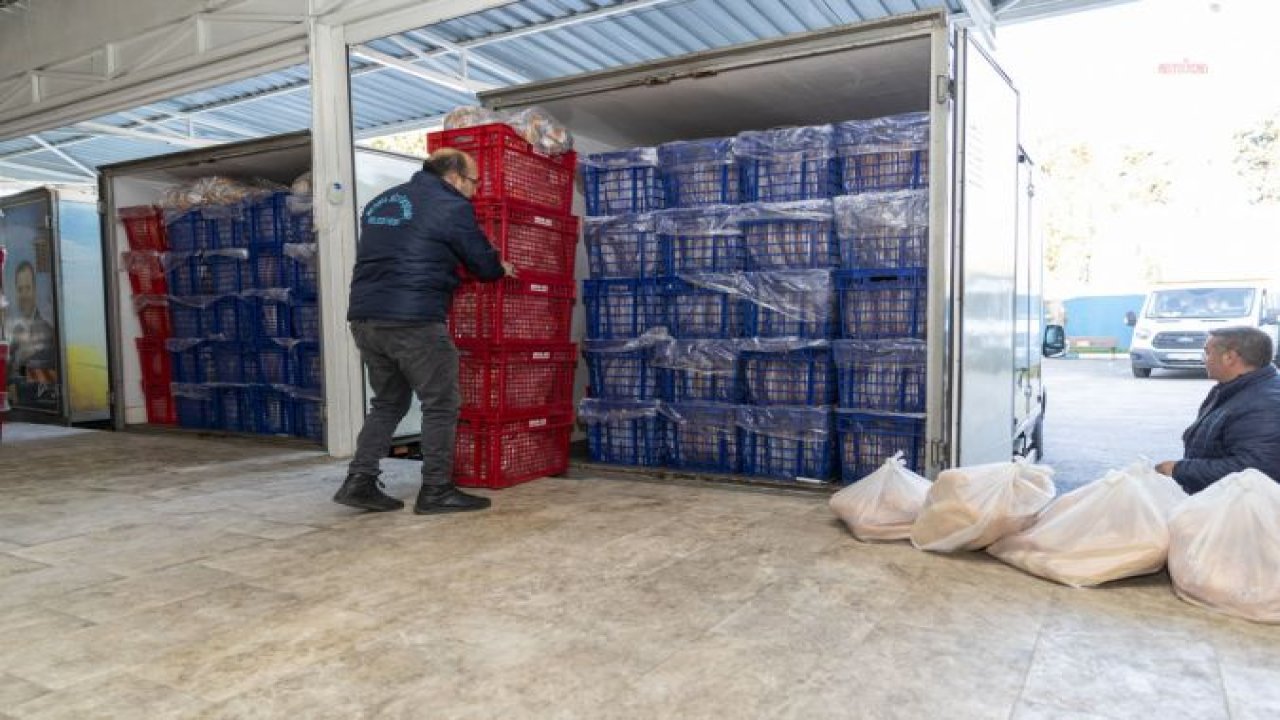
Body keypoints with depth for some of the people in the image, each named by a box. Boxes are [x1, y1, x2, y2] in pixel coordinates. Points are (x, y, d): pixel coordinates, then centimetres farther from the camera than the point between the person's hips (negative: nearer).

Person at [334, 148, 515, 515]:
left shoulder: (381, 202, 21)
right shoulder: (451, 206, -3)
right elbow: (484, 263, 0)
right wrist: (502, 270, 23)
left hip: (365, 316, 8)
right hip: (413, 320, -8)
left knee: (388, 402, 18)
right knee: (441, 403, 3)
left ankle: (359, 481, 12)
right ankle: (436, 491, 5)